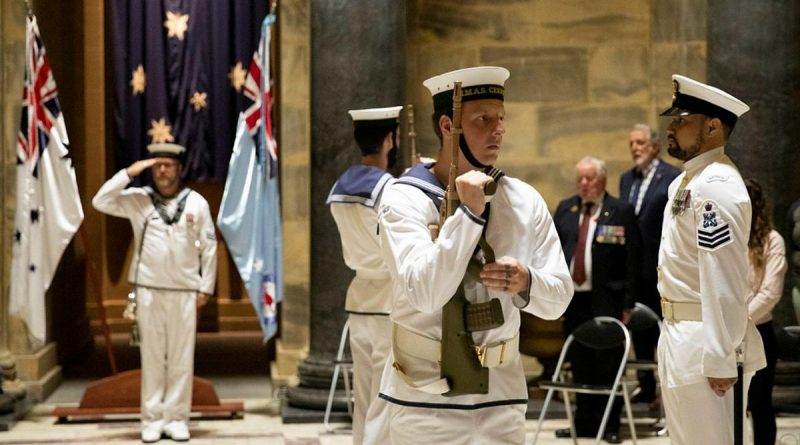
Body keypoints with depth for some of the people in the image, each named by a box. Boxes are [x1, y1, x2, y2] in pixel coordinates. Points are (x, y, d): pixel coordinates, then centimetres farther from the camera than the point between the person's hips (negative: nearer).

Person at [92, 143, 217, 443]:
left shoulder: (196, 203, 2)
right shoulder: (138, 199, 2)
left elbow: (209, 247, 4)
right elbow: (101, 202, -9)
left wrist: (206, 287, 1)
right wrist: (129, 173, -12)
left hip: (184, 291, 0)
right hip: (148, 290, 0)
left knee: (181, 357, 2)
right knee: (152, 356, 3)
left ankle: (177, 418, 8)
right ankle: (152, 419, 8)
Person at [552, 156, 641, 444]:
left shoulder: (621, 212, -1)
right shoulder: (564, 209, 13)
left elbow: (633, 258, -4)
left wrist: (628, 302, -10)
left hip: (606, 301, -4)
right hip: (572, 299, 4)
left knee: (608, 367, -2)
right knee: (580, 366, 10)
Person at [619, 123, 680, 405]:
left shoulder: (673, 178, -7)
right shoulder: (626, 179, 14)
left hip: (660, 269, -7)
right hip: (633, 268, 7)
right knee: (639, 328, 12)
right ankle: (645, 385, 21)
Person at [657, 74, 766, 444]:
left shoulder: (715, 185, -18)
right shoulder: (689, 180, 14)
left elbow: (724, 281, -23)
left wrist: (720, 360, -24)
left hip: (704, 341, -10)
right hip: (679, 332, 10)